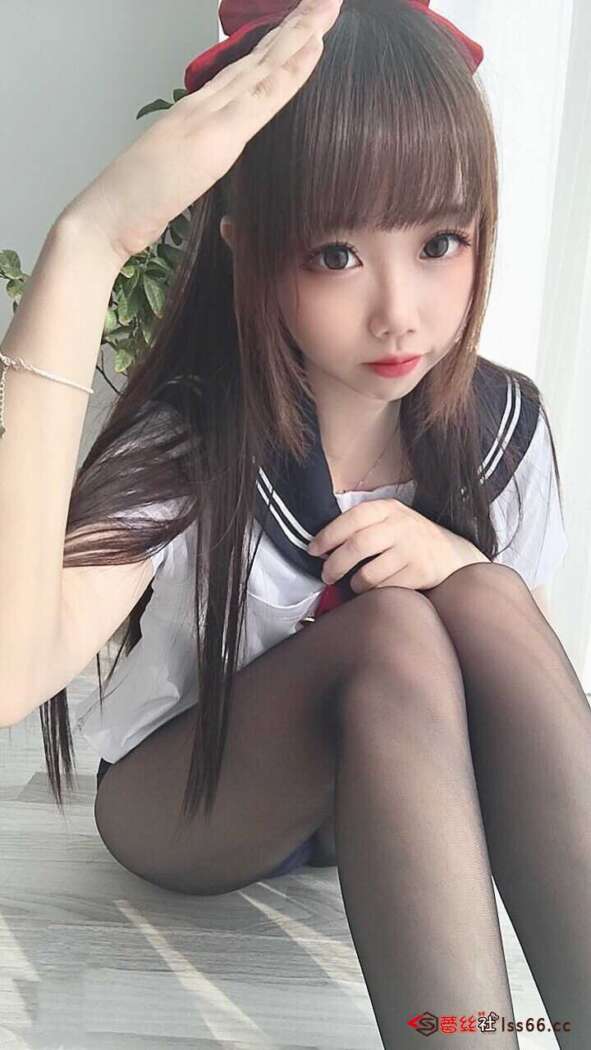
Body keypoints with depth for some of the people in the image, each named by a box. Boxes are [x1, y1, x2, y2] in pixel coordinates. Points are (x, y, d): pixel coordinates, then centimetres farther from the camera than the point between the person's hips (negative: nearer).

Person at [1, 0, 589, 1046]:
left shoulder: (502, 424, -12)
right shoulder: (185, 444, -26)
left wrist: (463, 566, -24)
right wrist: (86, 247, -48)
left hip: (391, 791, 4)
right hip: (177, 805, -3)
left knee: (482, 603, -29)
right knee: (393, 631, -33)